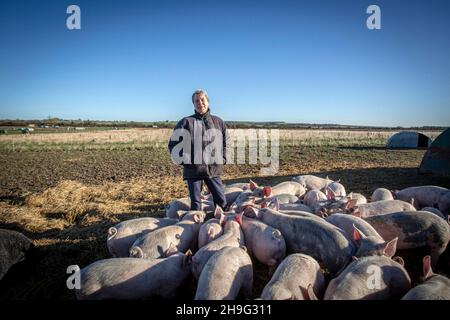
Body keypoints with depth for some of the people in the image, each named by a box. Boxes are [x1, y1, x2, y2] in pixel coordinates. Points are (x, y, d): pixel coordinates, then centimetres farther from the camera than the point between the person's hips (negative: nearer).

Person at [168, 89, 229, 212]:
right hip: (193, 169, -1)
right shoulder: (186, 122, 0)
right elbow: (174, 143, 3)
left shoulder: (218, 122, 7)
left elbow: (226, 142, 18)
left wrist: (223, 158, 8)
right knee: (195, 202, 8)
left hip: (214, 168, 2)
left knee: (221, 199, 6)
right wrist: (183, 159, -3)